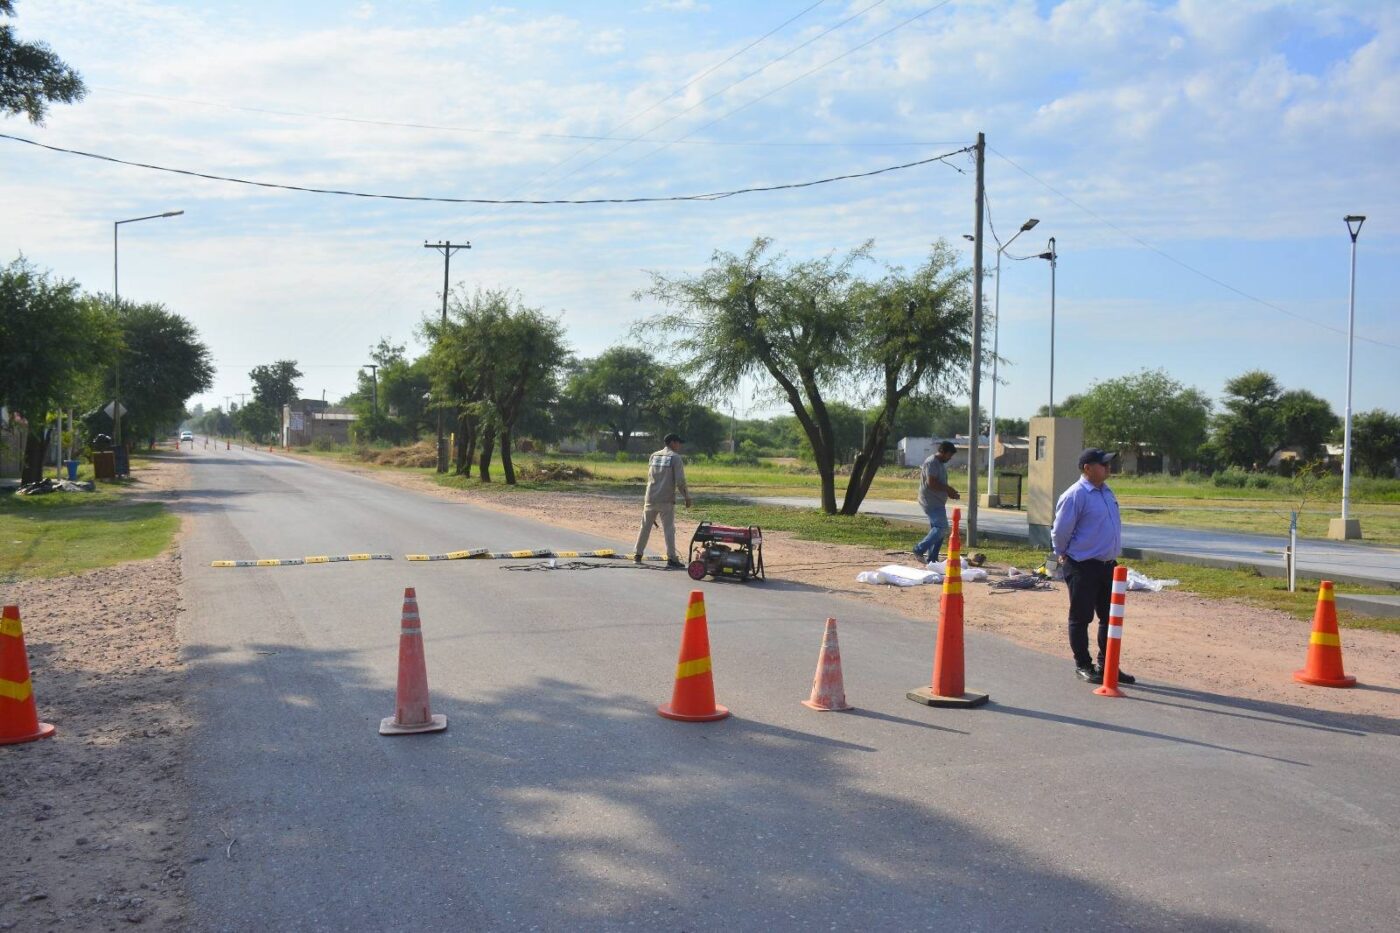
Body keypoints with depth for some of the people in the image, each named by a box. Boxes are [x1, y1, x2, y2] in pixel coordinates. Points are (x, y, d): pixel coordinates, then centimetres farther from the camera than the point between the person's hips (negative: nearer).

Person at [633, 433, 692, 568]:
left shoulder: (654, 456, 12)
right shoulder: (675, 457, -6)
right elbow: (680, 481, -12)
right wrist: (687, 497, -3)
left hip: (650, 498, 5)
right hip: (666, 500, -5)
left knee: (645, 527, 13)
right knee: (669, 529, -3)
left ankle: (637, 554, 20)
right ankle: (671, 558, -6)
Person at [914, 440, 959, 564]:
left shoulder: (941, 463, 18)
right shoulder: (931, 462, -14)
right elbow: (931, 483, -22)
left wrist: (949, 491, 8)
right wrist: (948, 489, -14)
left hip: (937, 502, 11)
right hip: (931, 502, -11)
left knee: (937, 529, 9)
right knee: (941, 528, -16)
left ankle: (932, 558, 12)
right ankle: (919, 550, -12)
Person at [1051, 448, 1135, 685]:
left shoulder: (1106, 491, 10)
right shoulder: (1075, 495, -17)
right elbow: (1060, 530, -12)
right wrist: (1063, 555, 1)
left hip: (1108, 565, 8)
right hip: (1083, 567, -8)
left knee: (1110, 617, 13)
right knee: (1081, 617, 4)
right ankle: (1082, 666, 14)